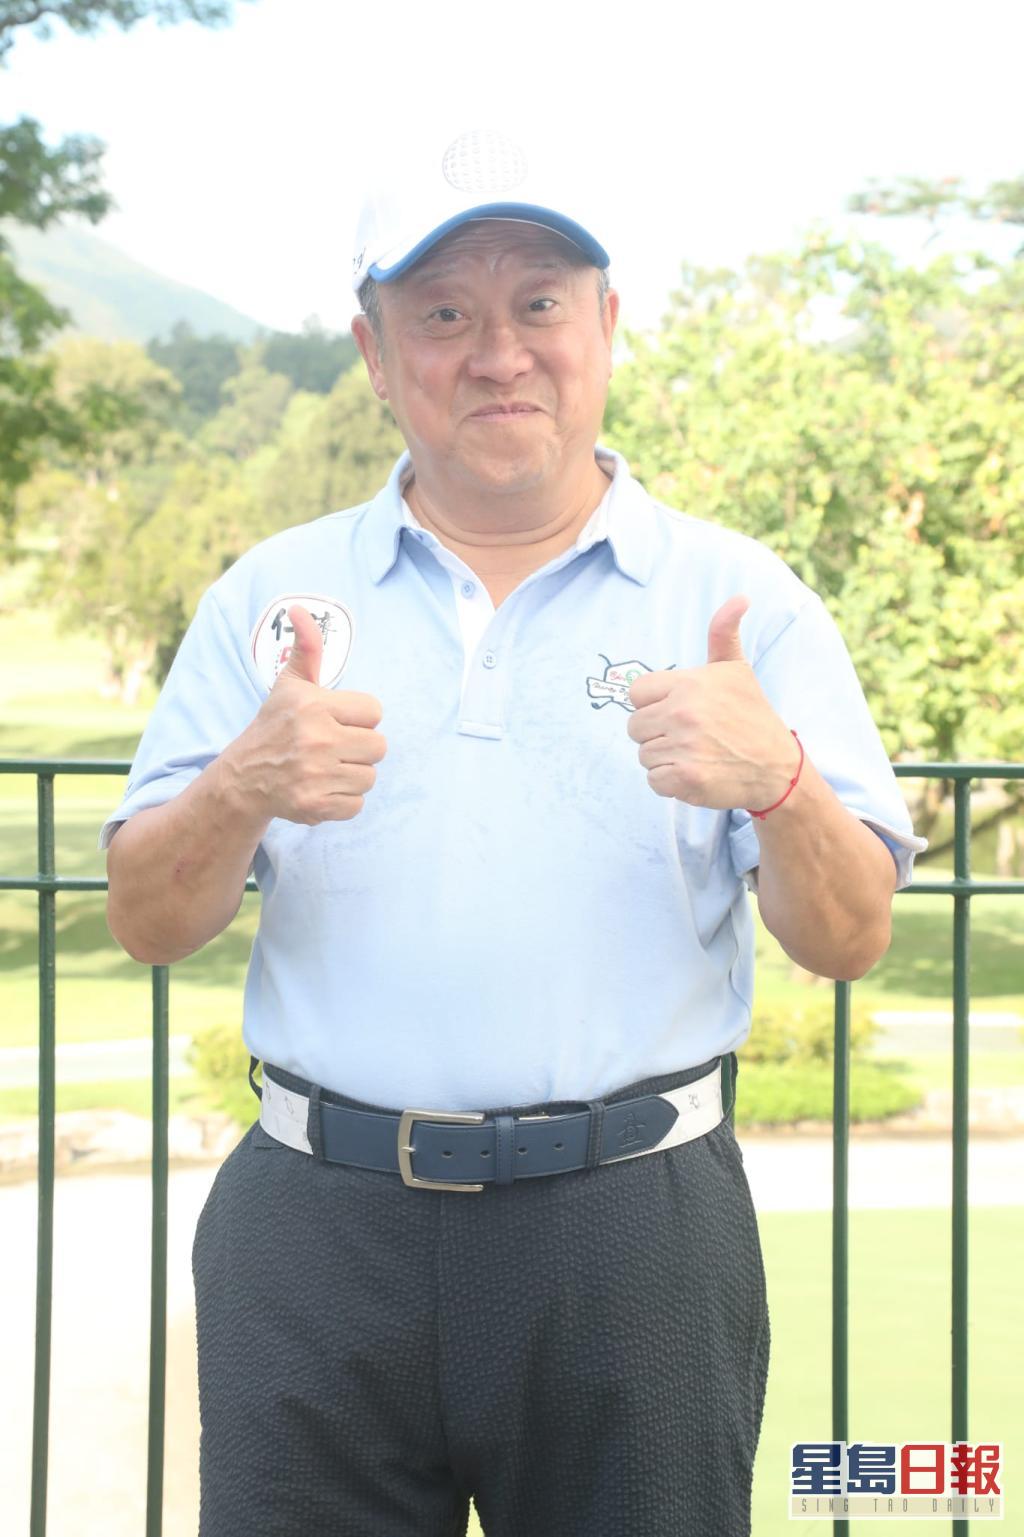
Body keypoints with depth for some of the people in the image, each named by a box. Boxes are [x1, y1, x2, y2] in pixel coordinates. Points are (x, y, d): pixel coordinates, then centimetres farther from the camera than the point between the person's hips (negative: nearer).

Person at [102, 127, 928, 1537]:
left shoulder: (739, 599, 3)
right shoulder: (273, 596, 8)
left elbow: (851, 941, -1)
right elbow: (148, 925, 5)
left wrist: (777, 783, -21)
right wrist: (245, 789, -16)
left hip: (635, 1234, -1)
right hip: (320, 1226, 1)